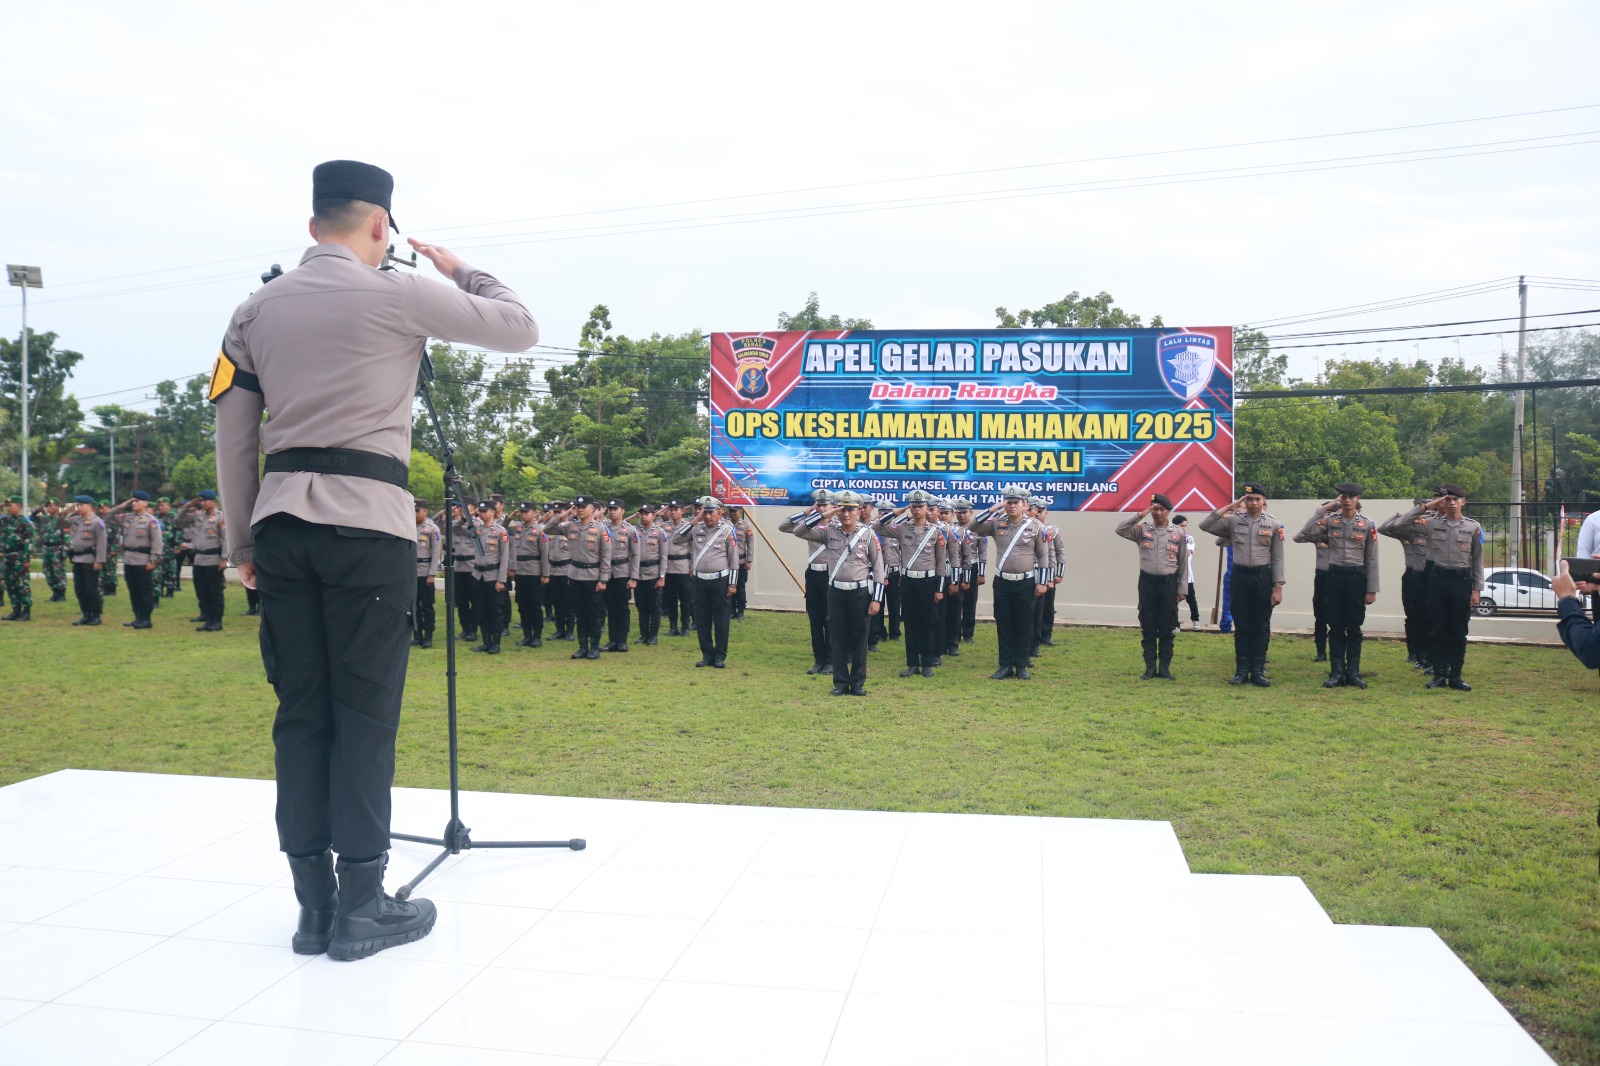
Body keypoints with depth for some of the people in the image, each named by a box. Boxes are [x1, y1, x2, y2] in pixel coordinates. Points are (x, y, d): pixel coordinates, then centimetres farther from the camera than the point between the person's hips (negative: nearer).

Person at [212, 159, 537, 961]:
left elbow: (233, 437, 13)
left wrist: (242, 544, 19)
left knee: (300, 711, 7)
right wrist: (462, 271, 23)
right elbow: (521, 328, 7)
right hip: (367, 521, -5)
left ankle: (314, 906, 13)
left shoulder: (256, 310, 14)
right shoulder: (398, 295, -1)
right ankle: (360, 907, 5)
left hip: (281, 523, 5)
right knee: (365, 713, 0)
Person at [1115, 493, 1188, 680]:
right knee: (1147, 627, 5)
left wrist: (1181, 589, 3)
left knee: (1166, 628, 5)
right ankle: (1150, 667, 13)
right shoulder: (1142, 529, 2)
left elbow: (1183, 563, 5)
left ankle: (1164, 667, 14)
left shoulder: (1178, 533, 2)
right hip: (1147, 582, 0)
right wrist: (1139, 515, -17)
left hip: (1169, 583, 0)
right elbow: (1120, 530, -14)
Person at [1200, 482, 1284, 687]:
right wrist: (1229, 507, -12)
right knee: (1241, 625, 6)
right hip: (1239, 576, 0)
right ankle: (1241, 670, 12)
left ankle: (1258, 671, 12)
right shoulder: (1233, 520, 1)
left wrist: (1278, 587, -5)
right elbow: (1204, 525, -12)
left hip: (1263, 577, 0)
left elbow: (1278, 558, 0)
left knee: (1261, 626, 5)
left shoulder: (1274, 525, 0)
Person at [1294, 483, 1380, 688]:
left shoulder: (1367, 524, 1)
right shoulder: (1329, 520, 1)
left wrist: (1372, 590, -1)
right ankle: (1337, 672, 10)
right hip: (1334, 576, 0)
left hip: (1357, 577, 0)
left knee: (1354, 627, 6)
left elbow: (1372, 560, 2)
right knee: (1335, 627, 5)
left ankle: (1353, 672, 13)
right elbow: (1301, 536, -14)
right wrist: (1322, 510, -12)